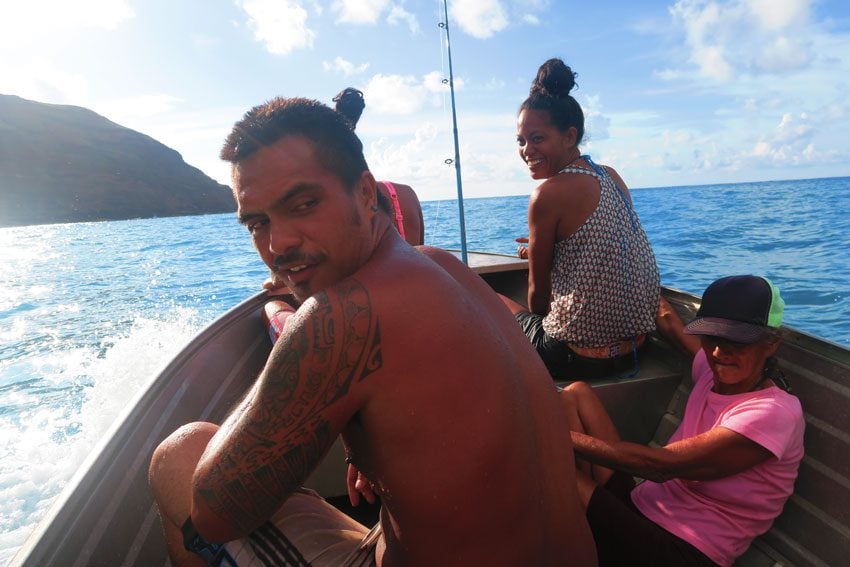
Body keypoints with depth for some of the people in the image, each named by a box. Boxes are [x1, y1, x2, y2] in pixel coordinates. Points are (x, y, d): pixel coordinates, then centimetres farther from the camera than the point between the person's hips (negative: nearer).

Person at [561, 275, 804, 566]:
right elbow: (668, 320, 22)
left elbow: (660, 465, -25)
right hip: (640, 504, 8)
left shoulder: (773, 413, -21)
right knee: (577, 393, -2)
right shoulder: (712, 368, 1)